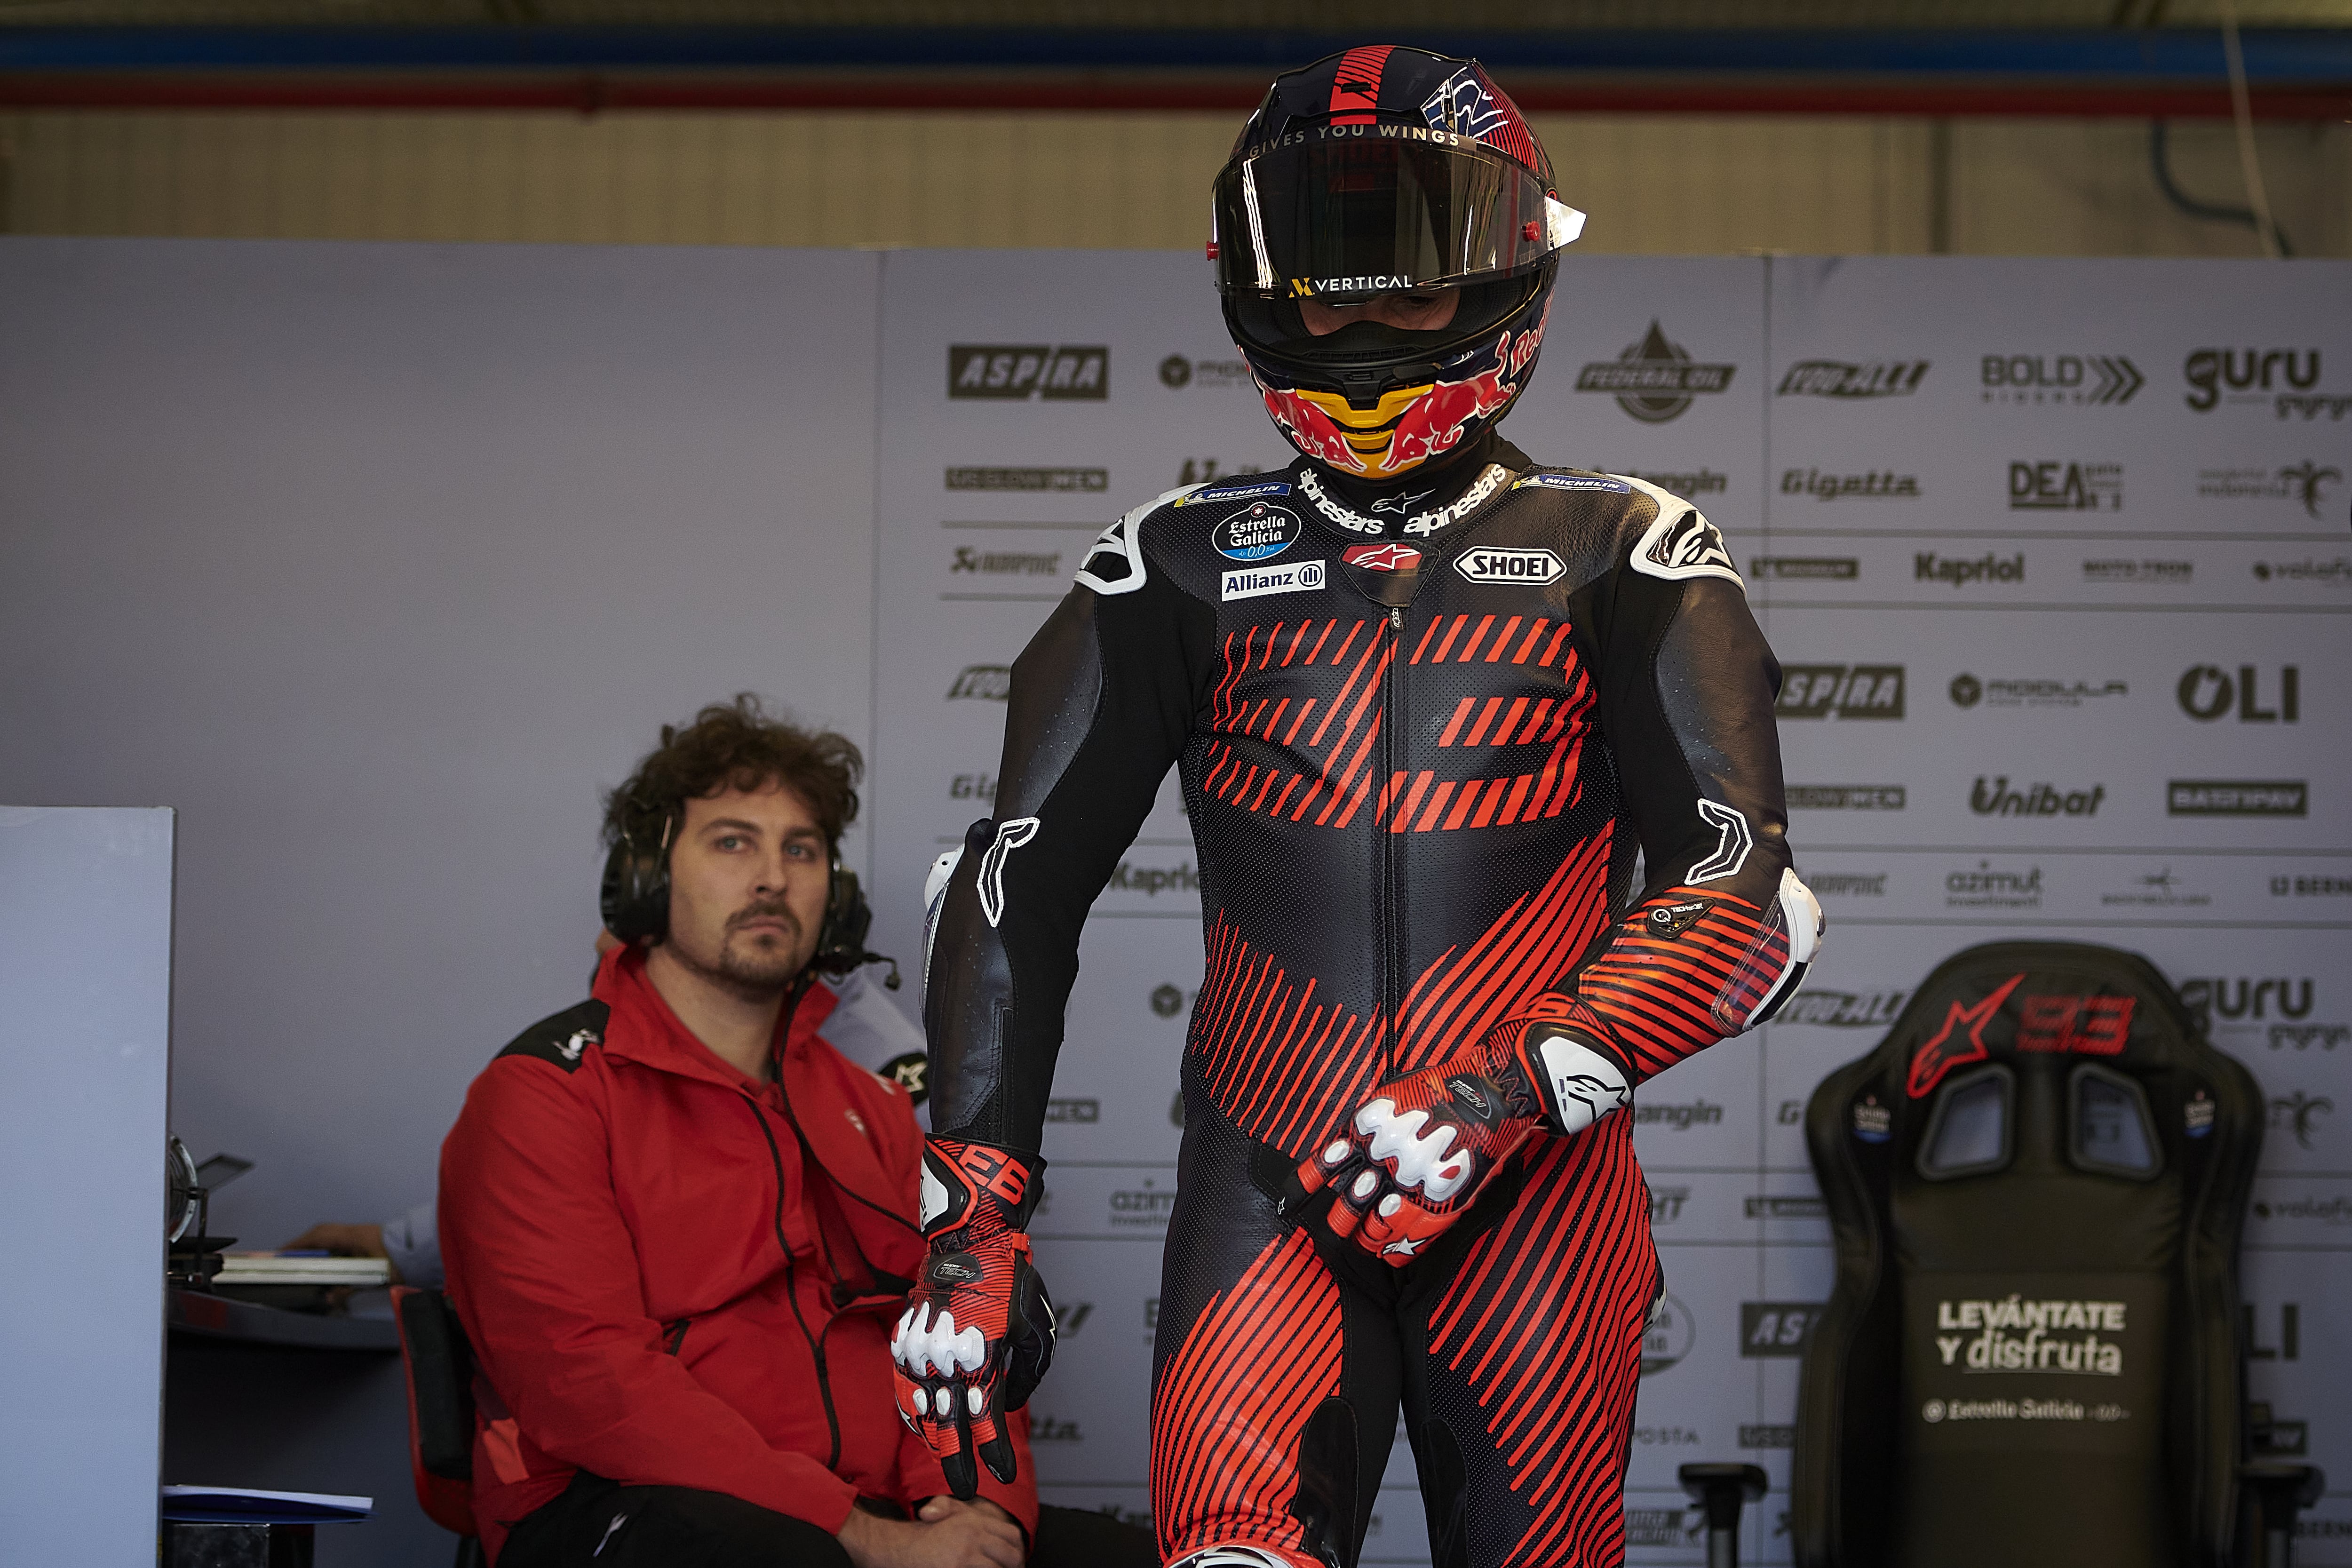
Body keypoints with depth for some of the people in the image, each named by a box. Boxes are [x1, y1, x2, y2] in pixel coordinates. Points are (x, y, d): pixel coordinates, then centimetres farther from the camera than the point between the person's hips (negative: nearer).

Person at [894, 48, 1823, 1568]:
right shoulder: (1185, 562, 9)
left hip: (1534, 1183, 0)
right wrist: (971, 1216, -2)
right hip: (1267, 1185, 1)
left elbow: (1742, 894, -7)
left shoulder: (1620, 557, 3)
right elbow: (1018, 882, 7)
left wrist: (1500, 1095, -20)